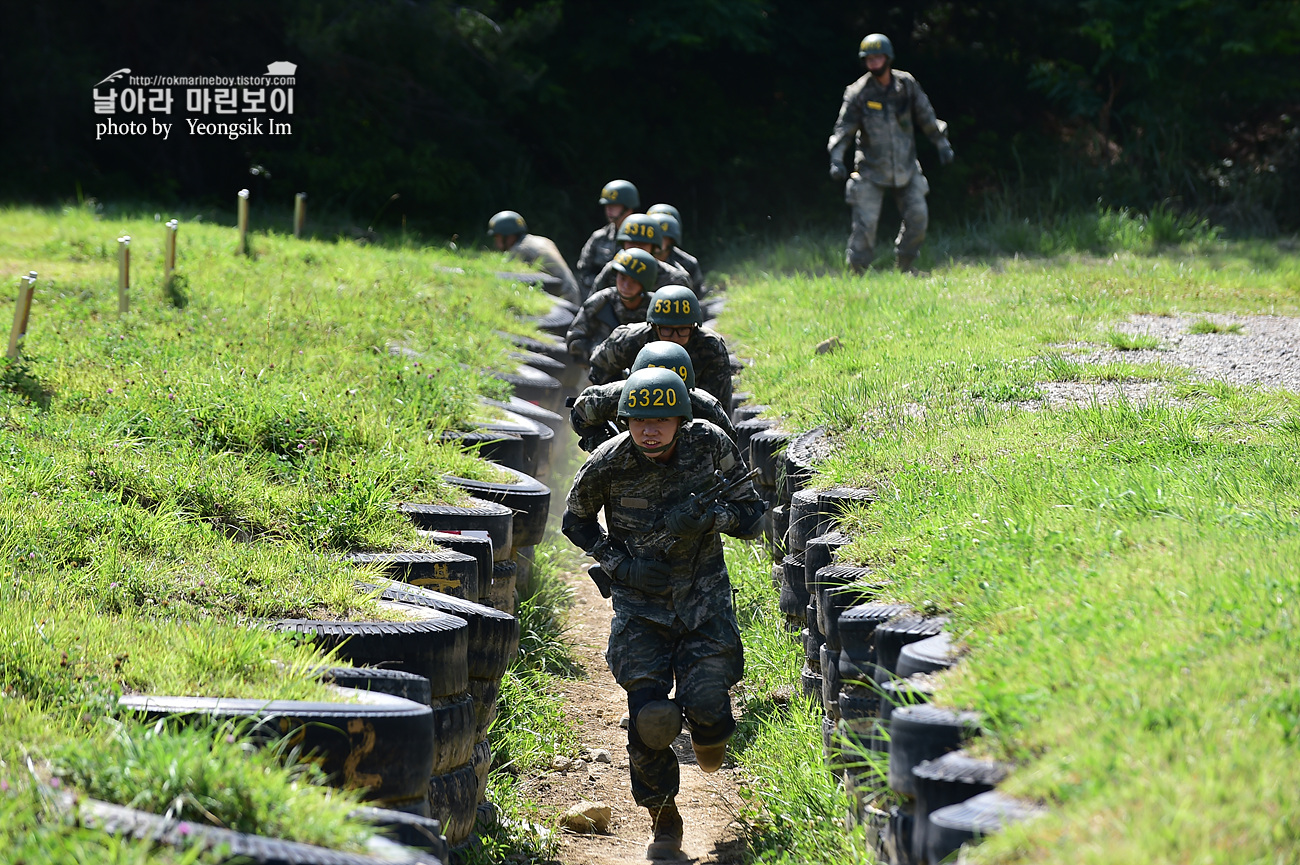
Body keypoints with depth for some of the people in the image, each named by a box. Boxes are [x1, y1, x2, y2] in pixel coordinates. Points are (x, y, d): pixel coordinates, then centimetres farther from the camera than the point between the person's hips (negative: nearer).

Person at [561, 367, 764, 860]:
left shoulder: (711, 445, -12)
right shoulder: (608, 465, -13)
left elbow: (751, 515, -4)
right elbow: (576, 522, 5)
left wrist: (710, 516, -25)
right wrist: (620, 564, -10)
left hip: (703, 597, 0)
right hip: (640, 602, 0)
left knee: (706, 703, -18)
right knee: (650, 720, -12)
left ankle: (709, 729, 23)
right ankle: (664, 821, 12)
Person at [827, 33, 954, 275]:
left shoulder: (907, 85, -1)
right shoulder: (858, 93, -9)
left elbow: (926, 116, 10)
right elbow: (844, 127, -10)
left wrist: (942, 143, 11)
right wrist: (836, 158, -20)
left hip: (905, 167, 3)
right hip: (871, 170, -3)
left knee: (918, 217, 0)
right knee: (865, 222, -10)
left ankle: (906, 265, 18)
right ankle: (857, 272, 0)